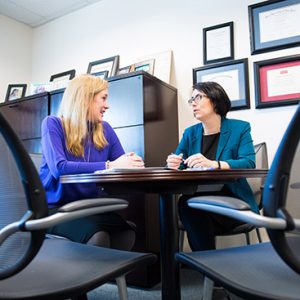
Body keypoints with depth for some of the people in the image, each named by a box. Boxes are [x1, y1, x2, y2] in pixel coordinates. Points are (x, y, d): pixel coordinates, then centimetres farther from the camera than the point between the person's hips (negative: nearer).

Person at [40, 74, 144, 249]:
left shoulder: (105, 129, 8)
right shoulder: (53, 124, -5)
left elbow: (123, 166, 4)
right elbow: (59, 168, -22)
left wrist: (133, 164, -21)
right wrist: (109, 166, -28)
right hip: (55, 207, -4)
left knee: (128, 231, -26)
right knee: (97, 236, -32)